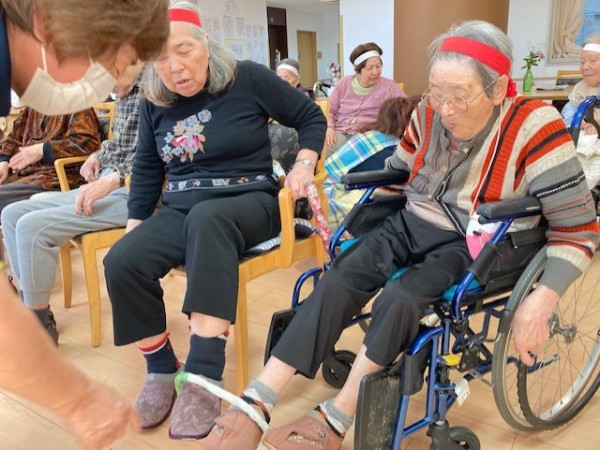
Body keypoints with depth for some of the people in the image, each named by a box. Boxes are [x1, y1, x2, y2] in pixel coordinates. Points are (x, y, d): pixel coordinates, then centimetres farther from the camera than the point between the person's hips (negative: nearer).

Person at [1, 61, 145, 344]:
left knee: (32, 226, -20)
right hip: (103, 188, 10)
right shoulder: (123, 95, 17)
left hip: (131, 196, -10)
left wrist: (114, 178, -30)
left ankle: (40, 324, -4)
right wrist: (98, 155, 9)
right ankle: (32, 304, 13)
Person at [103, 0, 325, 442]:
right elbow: (147, 168, 17)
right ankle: (161, 370, -2)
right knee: (121, 262, -23)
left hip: (248, 201, -4)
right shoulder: (155, 103, 7)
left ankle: (203, 377, -40)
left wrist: (304, 164, -12)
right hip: (181, 209, 5)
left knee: (207, 218, -40)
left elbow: (311, 116, 3)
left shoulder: (247, 78, -4)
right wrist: (134, 224, 11)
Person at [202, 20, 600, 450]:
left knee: (400, 299, -31)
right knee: (336, 282, -22)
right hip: (411, 225, 4)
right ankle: (255, 405, -24)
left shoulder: (534, 125, -17)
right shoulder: (429, 113, -3)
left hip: (473, 247, -4)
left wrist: (541, 302, -25)